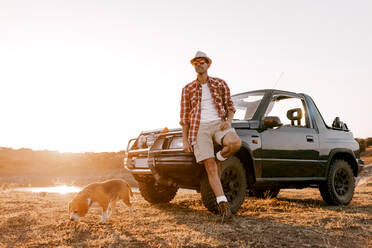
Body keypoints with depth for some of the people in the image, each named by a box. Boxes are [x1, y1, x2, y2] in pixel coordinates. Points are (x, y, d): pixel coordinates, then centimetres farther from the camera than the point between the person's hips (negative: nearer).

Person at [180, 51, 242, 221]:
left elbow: (230, 105, 17)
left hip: (219, 123, 1)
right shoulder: (188, 89, 11)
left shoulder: (220, 84, 13)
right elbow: (184, 116, 10)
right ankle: (223, 204, -6)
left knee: (235, 143, -32)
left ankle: (219, 159, 1)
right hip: (199, 127, 0)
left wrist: (228, 120, -6)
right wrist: (185, 140, 3)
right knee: (210, 168, -11)